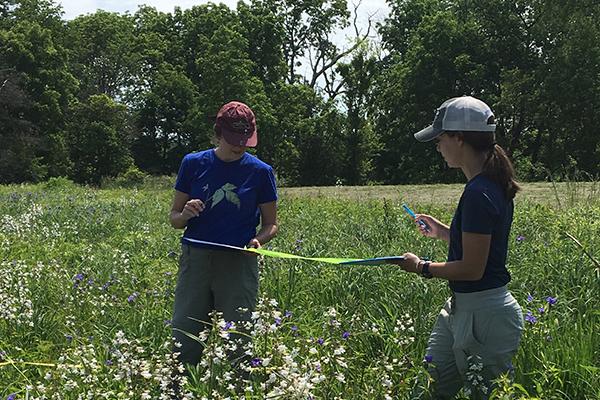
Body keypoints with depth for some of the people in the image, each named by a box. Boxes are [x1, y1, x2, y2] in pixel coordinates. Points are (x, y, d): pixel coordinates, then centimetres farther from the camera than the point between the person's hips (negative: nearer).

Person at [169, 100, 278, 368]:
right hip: (196, 259, 1)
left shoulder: (260, 172, 4)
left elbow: (271, 224, 10)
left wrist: (258, 240, -12)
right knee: (183, 339, 0)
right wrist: (185, 214, -11)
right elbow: (174, 218, 12)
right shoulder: (193, 163, 6)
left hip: (239, 264, -1)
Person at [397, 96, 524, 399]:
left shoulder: (479, 194, -23)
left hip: (483, 316, -10)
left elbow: (472, 269, -23)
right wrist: (441, 231, 16)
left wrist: (422, 267, -10)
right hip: (463, 308, 10)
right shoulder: (493, 186, 8)